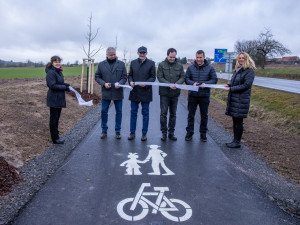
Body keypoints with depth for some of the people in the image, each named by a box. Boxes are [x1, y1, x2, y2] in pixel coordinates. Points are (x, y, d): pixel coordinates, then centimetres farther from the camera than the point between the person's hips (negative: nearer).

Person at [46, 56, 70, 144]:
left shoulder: (59, 72, 13)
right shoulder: (51, 72, -17)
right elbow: (52, 85, -23)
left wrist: (65, 84, 1)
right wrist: (65, 87, -19)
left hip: (59, 98, 9)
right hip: (54, 99, -9)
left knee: (56, 118, 17)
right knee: (54, 119, 1)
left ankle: (56, 136, 30)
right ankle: (55, 139, 11)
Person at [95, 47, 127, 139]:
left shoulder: (121, 64, 4)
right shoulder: (101, 64, 5)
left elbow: (124, 77, 4)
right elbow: (97, 77, 7)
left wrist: (120, 83, -16)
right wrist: (104, 83, -10)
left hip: (118, 92, 0)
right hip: (106, 92, 0)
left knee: (119, 112, 6)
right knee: (104, 112, 4)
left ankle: (118, 131, 20)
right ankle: (104, 131, 19)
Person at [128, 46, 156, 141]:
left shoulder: (151, 63, 2)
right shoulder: (133, 63, 11)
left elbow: (153, 77, -2)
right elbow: (130, 75, 14)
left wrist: (146, 83, -18)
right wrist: (130, 81, -8)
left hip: (145, 92, -2)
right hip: (134, 92, 3)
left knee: (145, 113, 5)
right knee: (133, 112, 7)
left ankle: (144, 133, 15)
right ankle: (132, 132, 17)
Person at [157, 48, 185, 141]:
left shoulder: (179, 65, 8)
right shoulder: (162, 65, 0)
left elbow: (182, 77, 5)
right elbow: (160, 77, -7)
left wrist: (177, 84, -16)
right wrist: (169, 84, -19)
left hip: (175, 93, 3)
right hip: (164, 92, -3)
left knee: (173, 114, 9)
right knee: (163, 113, -1)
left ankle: (171, 132, 19)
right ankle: (164, 132, 10)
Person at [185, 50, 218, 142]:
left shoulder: (210, 68, 0)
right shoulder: (191, 67, 3)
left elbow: (214, 79, 0)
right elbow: (186, 78, 5)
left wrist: (206, 83, -18)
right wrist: (192, 83, -16)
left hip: (204, 95, 0)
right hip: (192, 95, 1)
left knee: (204, 115, 9)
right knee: (191, 114, 8)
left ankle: (203, 134, 23)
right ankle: (189, 133, 20)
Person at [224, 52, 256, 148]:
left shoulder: (250, 71, -8)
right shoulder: (237, 70, 16)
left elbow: (246, 85, -16)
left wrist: (231, 89, -15)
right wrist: (229, 85, 3)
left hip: (242, 100, -8)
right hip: (233, 99, 8)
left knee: (239, 121, -2)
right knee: (235, 121, 12)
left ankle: (237, 142, 8)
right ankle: (235, 140, 22)